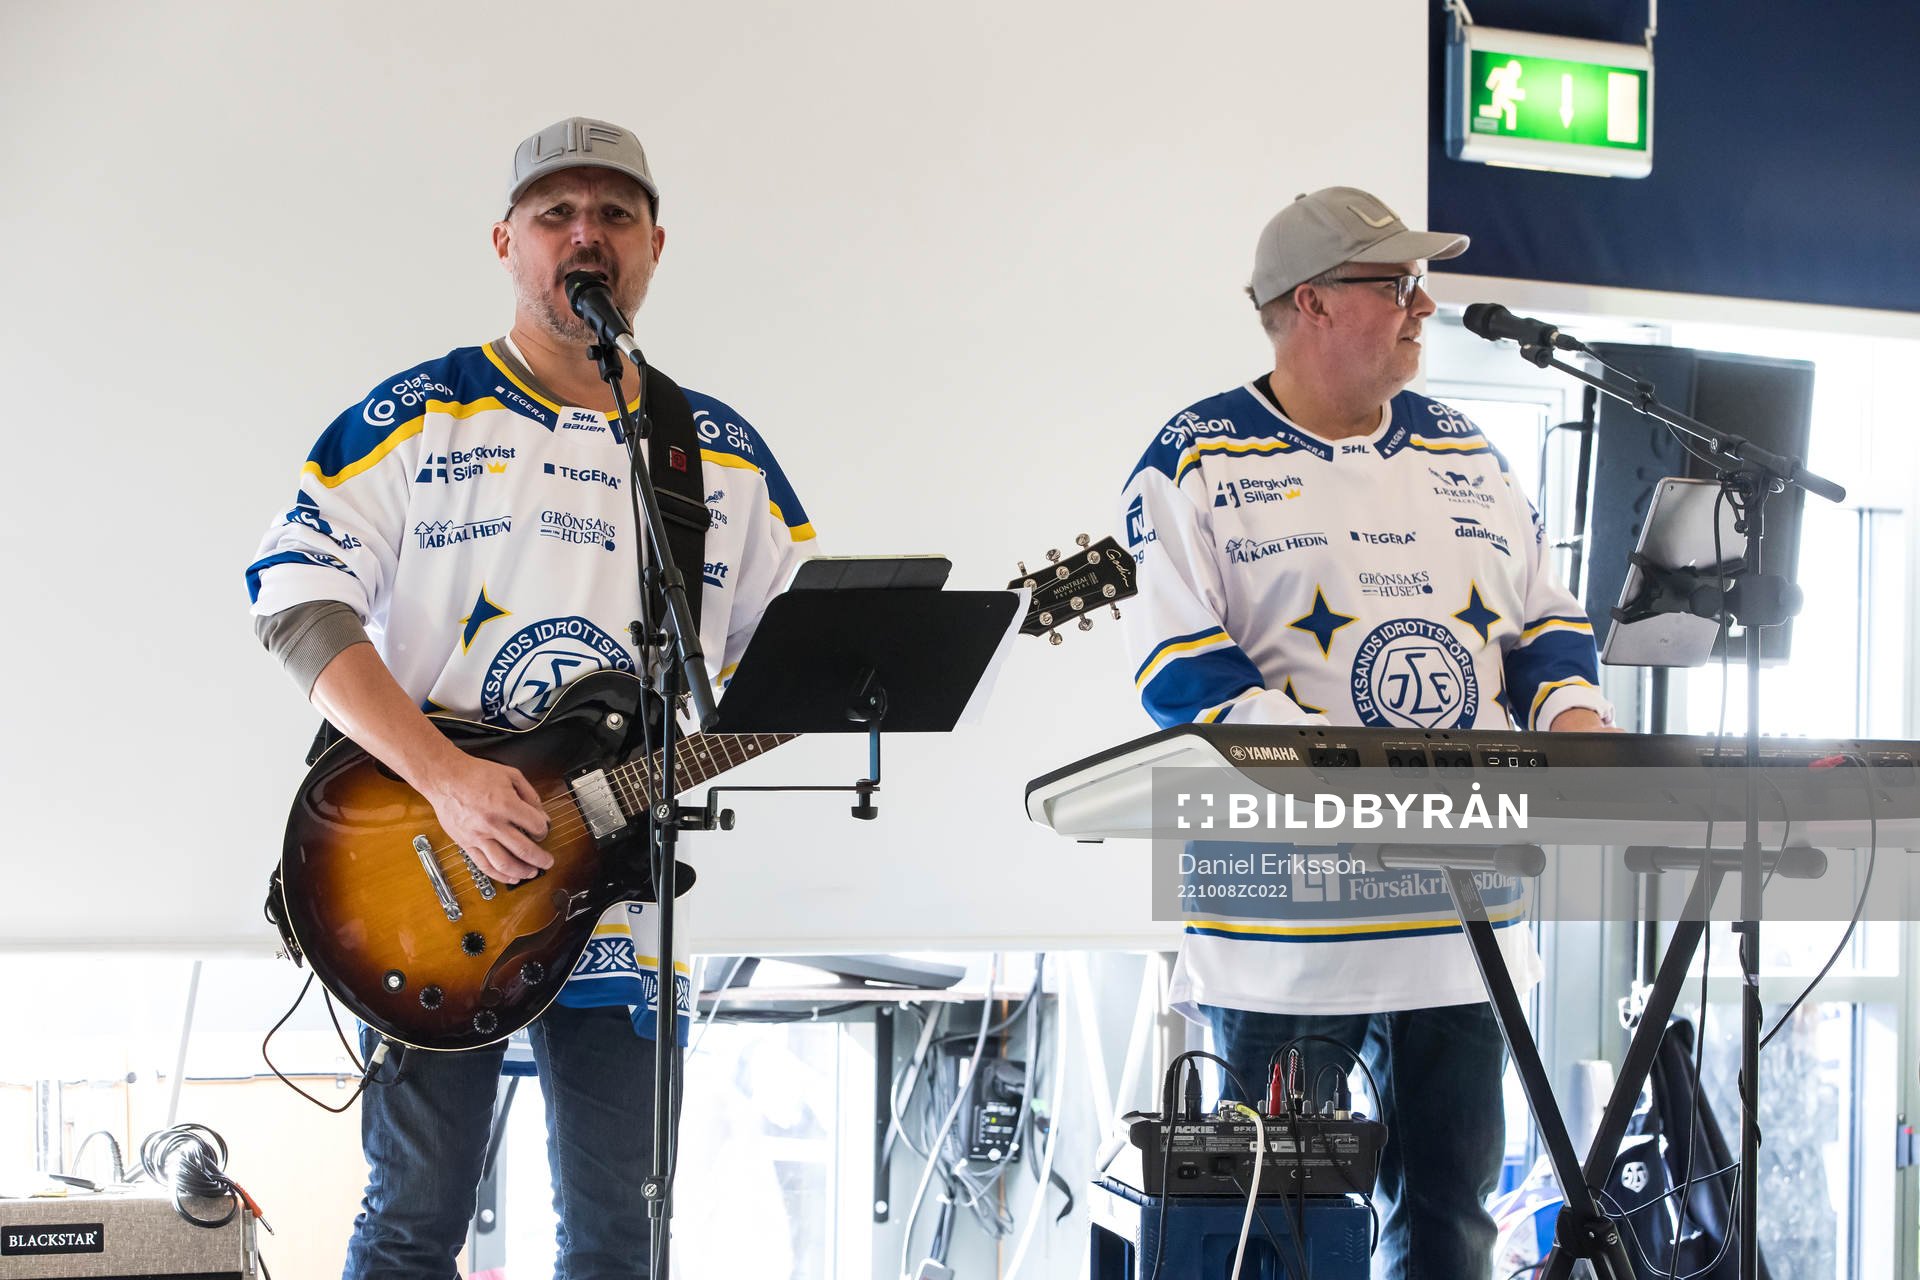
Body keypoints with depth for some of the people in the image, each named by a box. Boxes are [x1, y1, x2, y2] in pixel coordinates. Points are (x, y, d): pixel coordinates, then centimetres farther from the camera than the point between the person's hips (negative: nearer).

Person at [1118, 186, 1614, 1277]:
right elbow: (1178, 669, -11)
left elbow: (1547, 619, 19)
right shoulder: (1198, 463, -2)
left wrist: (1570, 709, -4)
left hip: (1463, 913, 5)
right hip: (1285, 930, -5)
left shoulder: (1468, 456, 15)